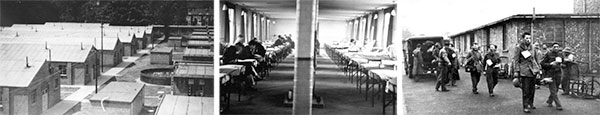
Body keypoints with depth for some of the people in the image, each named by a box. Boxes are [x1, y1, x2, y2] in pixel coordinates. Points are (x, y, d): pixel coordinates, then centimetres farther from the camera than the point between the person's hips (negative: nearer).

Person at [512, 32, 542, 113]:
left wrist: (538, 69, 18)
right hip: (524, 72, -6)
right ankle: (526, 107, 0)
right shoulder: (518, 48, -4)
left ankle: (530, 104, 25)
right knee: (526, 90, -6)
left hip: (533, 71, 6)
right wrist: (516, 71, -13)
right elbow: (515, 60, -7)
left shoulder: (531, 48, 15)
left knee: (532, 89, 10)